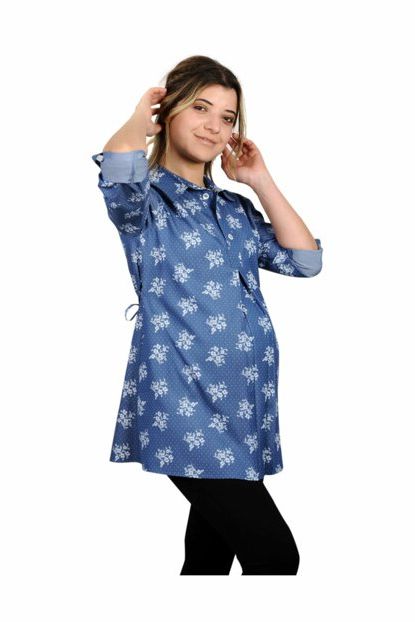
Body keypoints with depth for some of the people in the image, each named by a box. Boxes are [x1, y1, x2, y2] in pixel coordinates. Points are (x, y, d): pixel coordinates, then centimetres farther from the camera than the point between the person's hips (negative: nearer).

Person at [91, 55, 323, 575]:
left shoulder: (235, 211, 19)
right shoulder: (145, 199, -1)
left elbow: (305, 260, 9)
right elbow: (120, 163, -25)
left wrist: (261, 181, 10)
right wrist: (142, 118, -3)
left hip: (242, 411, 7)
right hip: (185, 409, -7)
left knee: (210, 558, 13)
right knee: (276, 556, -12)